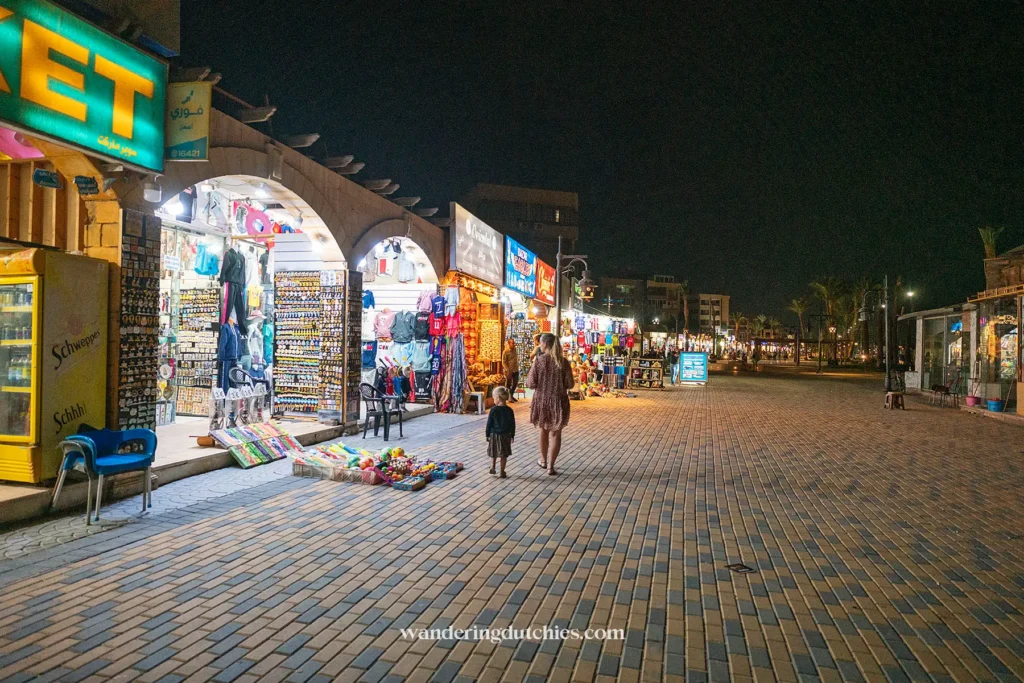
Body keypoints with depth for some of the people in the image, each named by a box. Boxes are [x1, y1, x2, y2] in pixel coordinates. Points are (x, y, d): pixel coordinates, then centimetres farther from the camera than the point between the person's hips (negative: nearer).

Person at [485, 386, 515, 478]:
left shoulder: (493, 410, -12)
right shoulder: (509, 410, -6)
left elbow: (489, 423, -7)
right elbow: (512, 424, 0)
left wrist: (487, 435, 3)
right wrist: (512, 436, 10)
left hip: (494, 434, -1)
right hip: (505, 435, 1)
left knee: (494, 453, 20)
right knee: (504, 455, 9)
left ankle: (492, 468, 27)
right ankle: (502, 473, 12)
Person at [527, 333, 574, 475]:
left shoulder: (538, 360, -11)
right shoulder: (563, 362, -7)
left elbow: (531, 384, -11)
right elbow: (570, 384, -5)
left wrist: (527, 381, 11)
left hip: (541, 400, 0)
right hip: (558, 401, 0)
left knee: (543, 430, 21)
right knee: (555, 433, 9)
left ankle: (544, 460, 35)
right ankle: (550, 466, 7)